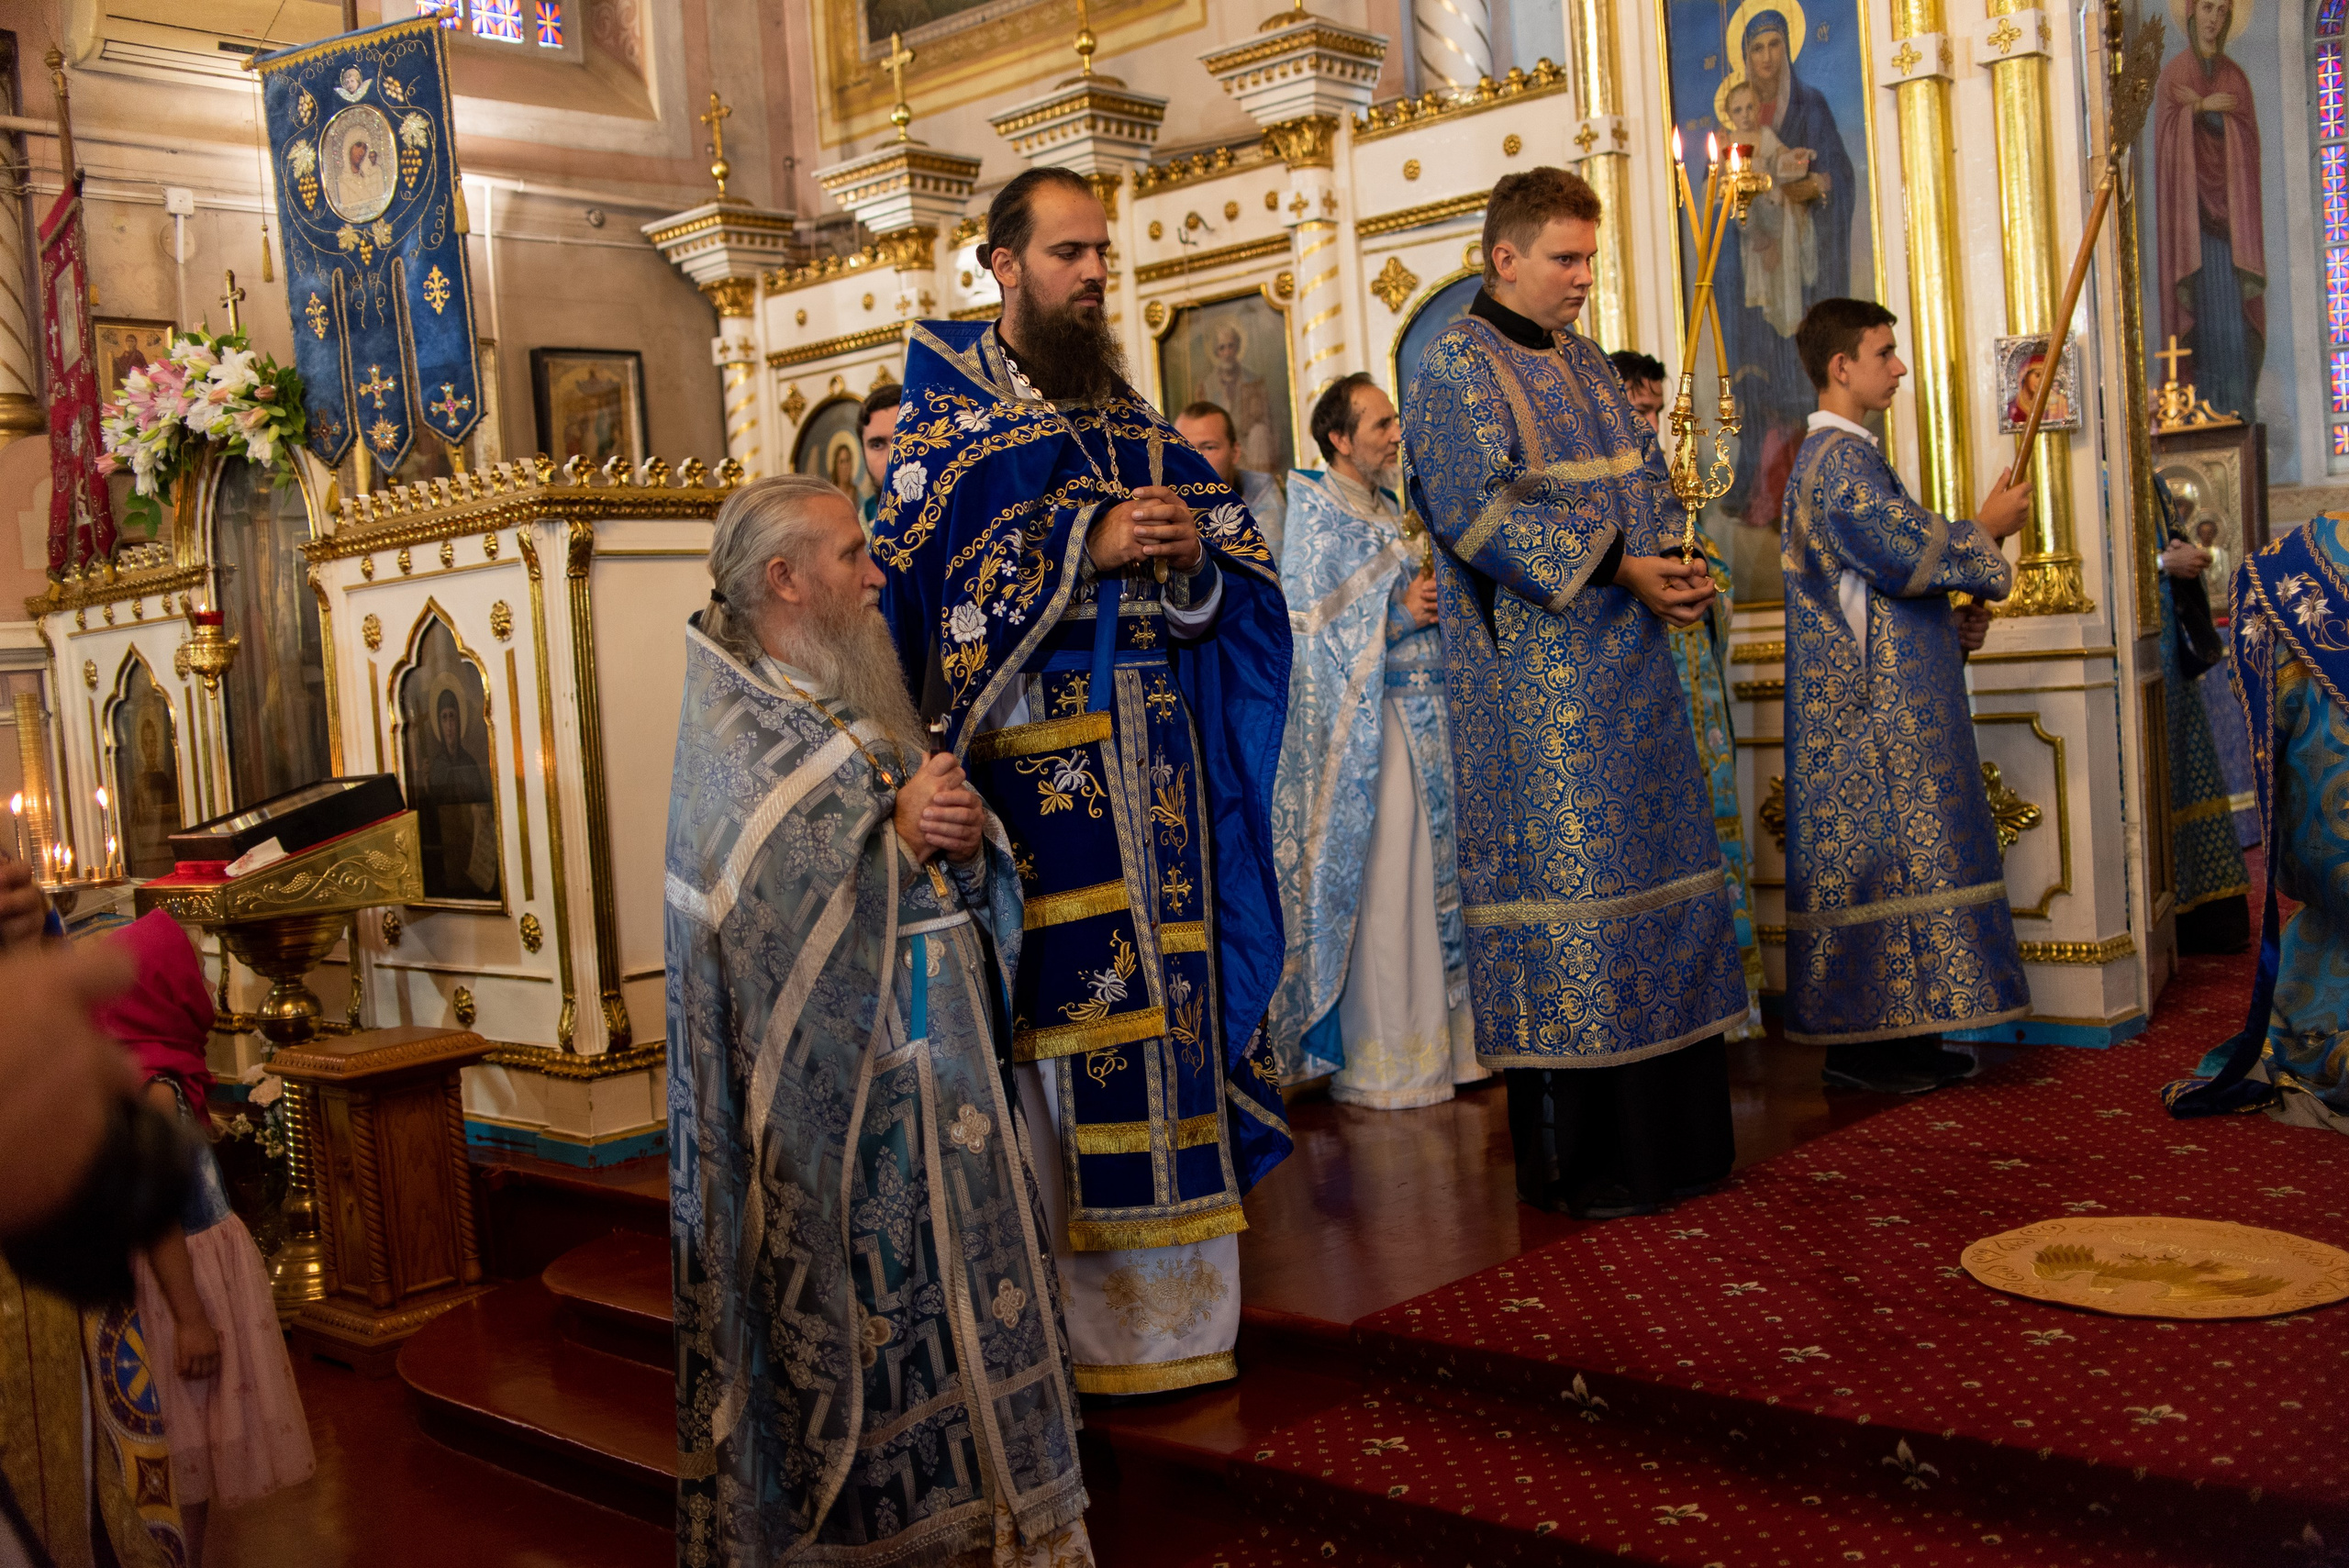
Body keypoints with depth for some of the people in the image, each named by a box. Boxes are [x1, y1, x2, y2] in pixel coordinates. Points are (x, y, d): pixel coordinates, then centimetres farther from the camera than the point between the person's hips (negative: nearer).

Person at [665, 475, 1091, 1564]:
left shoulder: (865, 697, 15)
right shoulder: (717, 715, -7)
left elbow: (960, 868, 15)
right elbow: (759, 883, -19)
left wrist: (969, 836, -7)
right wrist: (890, 826, -15)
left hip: (939, 1040, 7)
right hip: (830, 1061, -7)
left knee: (967, 1274, 10)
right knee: (861, 1300, -1)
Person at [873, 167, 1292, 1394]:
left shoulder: (1126, 415, 17)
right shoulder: (946, 414, 1)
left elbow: (1232, 566, 14)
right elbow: (926, 582, -12)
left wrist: (1192, 549, -9)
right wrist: (1086, 546, -17)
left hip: (1152, 751, 6)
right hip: (1035, 751, -5)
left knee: (1161, 990, 6)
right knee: (1058, 1004, -7)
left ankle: (1163, 1292, 16)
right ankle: (1063, 1308, 3)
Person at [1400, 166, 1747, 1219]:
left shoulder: (1581, 360, 18)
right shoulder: (1455, 367, -6)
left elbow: (1646, 478, 21)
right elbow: (1482, 510, -17)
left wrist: (1674, 564, 0)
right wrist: (1619, 567, -18)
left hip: (1626, 666, 8)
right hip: (1538, 682, -8)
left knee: (1655, 874, 10)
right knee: (1566, 883, -7)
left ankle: (1666, 1138, 20)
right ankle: (1573, 1159, 2)